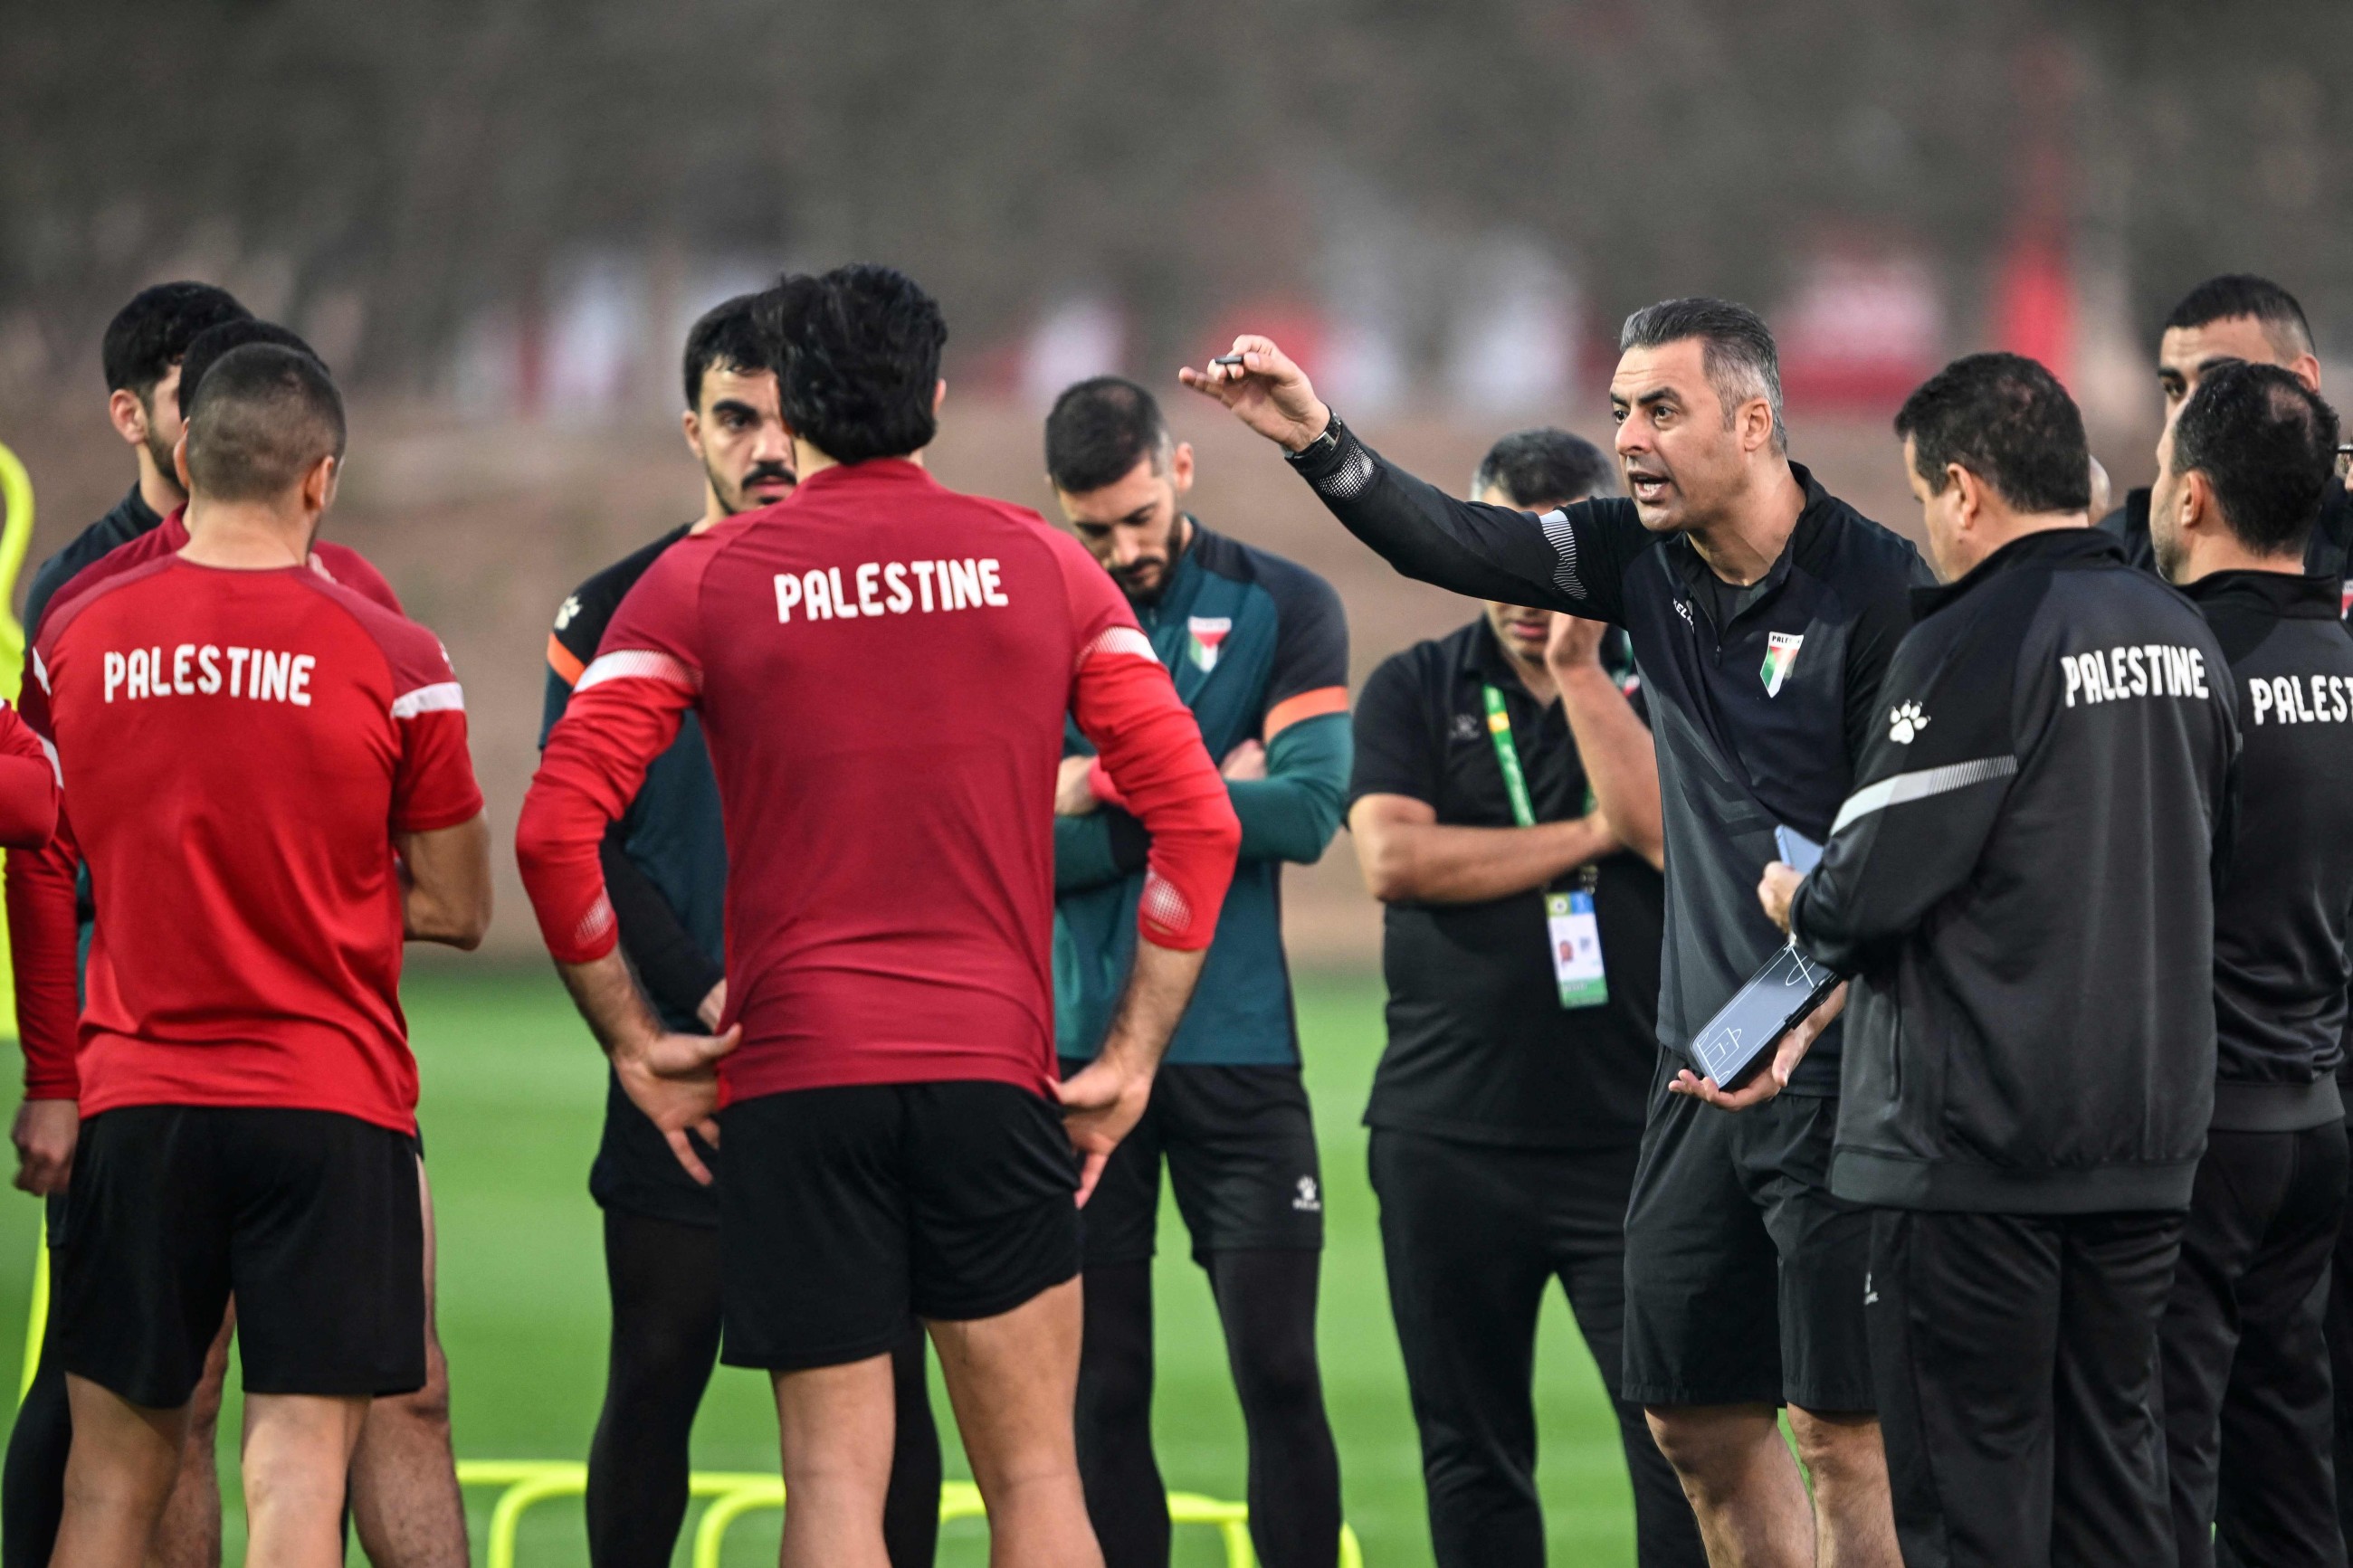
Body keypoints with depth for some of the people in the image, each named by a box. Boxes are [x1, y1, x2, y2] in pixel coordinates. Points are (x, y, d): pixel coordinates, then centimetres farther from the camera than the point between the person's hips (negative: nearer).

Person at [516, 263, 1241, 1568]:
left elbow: (556, 829, -6)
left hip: (792, 1080, -1)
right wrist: (1131, 1061, 5)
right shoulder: (1043, 568, 7)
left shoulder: (704, 580, 2)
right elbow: (1197, 820, 2)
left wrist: (634, 1043, 3)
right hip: (995, 1071, 1)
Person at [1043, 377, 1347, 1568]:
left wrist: (1106, 796, -12)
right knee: (1099, 1390, 4)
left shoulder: (1282, 608, 2)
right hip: (1074, 1048, 1)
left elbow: (1308, 809, -12)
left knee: (1280, 1376, -3)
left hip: (1235, 1048, -1)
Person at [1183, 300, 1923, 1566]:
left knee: (1841, 1424, -6)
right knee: (1696, 1416, 12)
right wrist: (1316, 440, -15)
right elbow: (1451, 545, 0)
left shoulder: (1878, 590, -13)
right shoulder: (1644, 558, 7)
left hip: (1835, 1069, -8)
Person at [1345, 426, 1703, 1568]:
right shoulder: (1414, 690, 8)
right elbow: (1392, 857, -9)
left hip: (1635, 1136, -2)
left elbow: (1673, 830, -14)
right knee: (1472, 1457, 8)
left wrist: (1579, 665, -11)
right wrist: (1589, 835, -7)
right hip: (1447, 1140, 2)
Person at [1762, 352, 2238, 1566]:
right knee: (2113, 1462, 12)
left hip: (1975, 1145, -7)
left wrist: (1799, 906, 7)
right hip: (2147, 1130, 7)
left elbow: (1868, 891, -16)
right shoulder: (2179, 638, 9)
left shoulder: (1969, 649, -15)